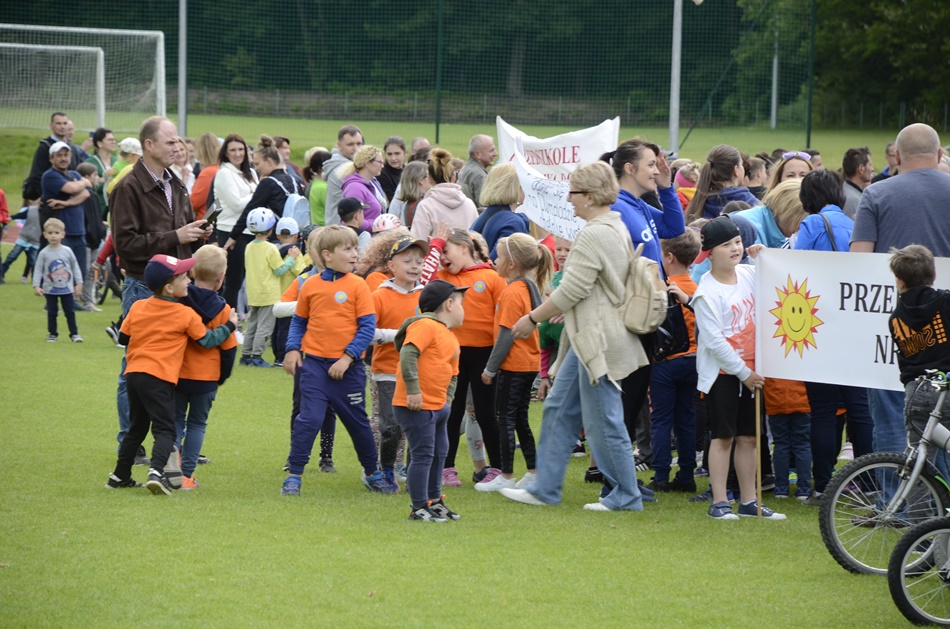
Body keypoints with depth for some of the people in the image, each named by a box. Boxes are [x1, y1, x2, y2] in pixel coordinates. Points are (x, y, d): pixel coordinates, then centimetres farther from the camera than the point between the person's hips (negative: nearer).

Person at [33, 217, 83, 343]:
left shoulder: (67, 251, -3)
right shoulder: (44, 253, -7)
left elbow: (75, 267, 5)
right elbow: (38, 270, -5)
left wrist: (79, 283, 3)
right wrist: (36, 286, -13)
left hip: (67, 288, 1)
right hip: (50, 289, -1)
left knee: (70, 312, 5)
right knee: (52, 312, 7)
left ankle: (74, 333, 12)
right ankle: (52, 333, 18)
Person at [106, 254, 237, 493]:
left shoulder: (137, 307, 9)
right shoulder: (186, 315, -5)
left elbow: (123, 337, 15)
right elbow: (208, 339, 3)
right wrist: (230, 325, 18)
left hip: (134, 373, 6)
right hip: (159, 377, -6)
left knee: (137, 428, 20)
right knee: (164, 429, -5)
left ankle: (120, 476, 25)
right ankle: (156, 472, -26)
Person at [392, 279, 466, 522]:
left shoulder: (451, 338, 18)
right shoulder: (426, 326, -13)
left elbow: (453, 375, 27)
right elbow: (408, 354, -25)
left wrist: (448, 399, 12)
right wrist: (413, 390, -26)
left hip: (438, 406, 10)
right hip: (416, 405, -10)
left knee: (439, 453, 18)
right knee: (423, 454, -6)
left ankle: (434, 501, 31)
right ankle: (419, 508, 0)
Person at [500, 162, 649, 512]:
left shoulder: (594, 235, -20)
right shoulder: (616, 228, 13)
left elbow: (571, 291, -21)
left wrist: (533, 319, -9)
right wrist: (551, 312, 21)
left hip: (600, 339, -11)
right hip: (587, 337, 11)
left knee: (603, 420, -2)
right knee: (559, 408, 14)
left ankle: (625, 496, 7)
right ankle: (545, 489, 19)